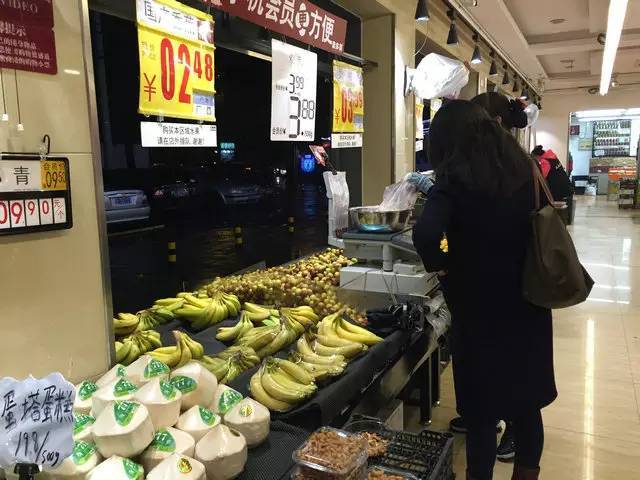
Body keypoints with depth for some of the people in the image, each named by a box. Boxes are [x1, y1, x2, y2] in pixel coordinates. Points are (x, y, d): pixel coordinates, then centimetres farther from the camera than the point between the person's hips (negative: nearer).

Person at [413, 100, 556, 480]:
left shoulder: (456, 178, -15)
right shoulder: (523, 167, 3)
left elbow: (426, 235, -30)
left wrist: (440, 264, -13)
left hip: (481, 309, -5)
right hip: (528, 304, 6)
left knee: (482, 411, 11)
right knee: (527, 405, 21)